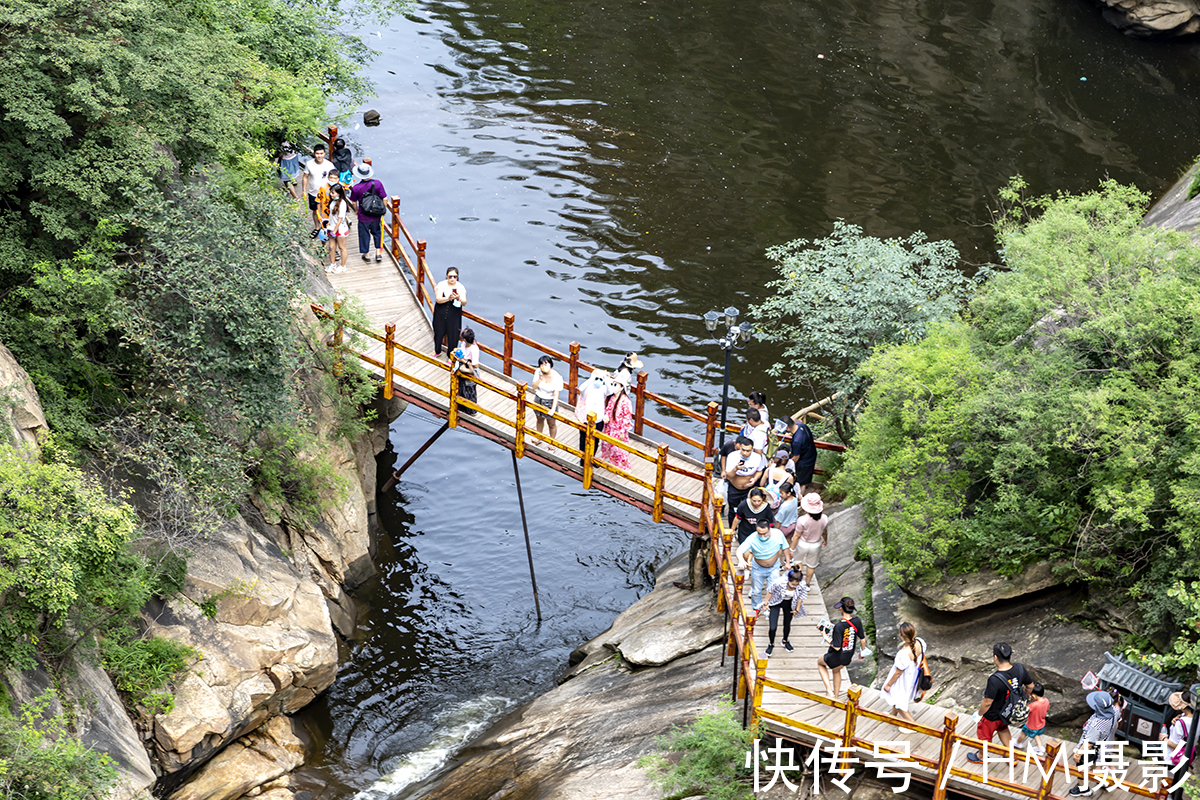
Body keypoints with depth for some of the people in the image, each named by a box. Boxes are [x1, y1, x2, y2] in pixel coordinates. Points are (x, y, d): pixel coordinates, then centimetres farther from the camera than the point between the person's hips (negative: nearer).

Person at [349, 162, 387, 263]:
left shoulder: (356, 188, -19)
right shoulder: (377, 183, -19)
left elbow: (354, 202, -3)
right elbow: (384, 199, -13)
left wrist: (356, 210, 18)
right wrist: (384, 209, 6)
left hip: (363, 216, -1)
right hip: (376, 215, 1)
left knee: (364, 235, 18)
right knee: (377, 232, 26)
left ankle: (366, 255, 32)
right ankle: (378, 252, 23)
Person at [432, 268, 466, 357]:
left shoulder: (461, 287, -6)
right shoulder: (441, 285, -7)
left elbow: (464, 303, -13)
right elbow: (438, 299, -18)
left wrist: (459, 299, -36)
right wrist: (448, 298, -37)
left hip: (454, 316, -1)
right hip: (440, 315, 1)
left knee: (452, 335, 4)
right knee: (439, 333, 16)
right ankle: (437, 351, 41)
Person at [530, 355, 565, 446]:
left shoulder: (556, 377, -27)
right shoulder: (538, 372, -14)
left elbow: (556, 394, -27)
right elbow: (534, 387, -11)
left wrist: (553, 409, -32)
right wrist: (540, 378, -28)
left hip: (550, 402, -5)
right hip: (538, 400, 5)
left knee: (551, 424, 13)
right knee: (540, 420, 27)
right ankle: (538, 438, 50)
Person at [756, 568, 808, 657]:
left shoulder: (802, 585, -29)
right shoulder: (779, 582, -37)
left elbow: (801, 597, -8)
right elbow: (770, 591, -16)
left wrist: (797, 609, 3)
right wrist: (765, 603, -8)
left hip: (789, 604, 2)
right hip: (776, 602, -2)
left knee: (787, 624, 20)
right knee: (773, 627, -5)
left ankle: (785, 641, 50)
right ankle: (771, 644, 24)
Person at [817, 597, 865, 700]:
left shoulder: (839, 626, -32)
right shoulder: (857, 621, -15)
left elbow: (837, 647, -28)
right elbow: (862, 639, -3)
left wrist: (826, 637, -14)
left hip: (835, 658, -5)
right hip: (848, 658, 6)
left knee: (820, 662, 29)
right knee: (836, 671, 37)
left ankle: (829, 689, 21)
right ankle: (835, 697, 50)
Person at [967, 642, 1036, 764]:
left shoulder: (994, 680, -40)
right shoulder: (1020, 670, -21)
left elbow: (987, 702, -29)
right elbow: (1030, 686, -2)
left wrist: (979, 714, -9)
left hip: (992, 716, -5)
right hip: (1009, 711, 6)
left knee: (984, 735, 24)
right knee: (1002, 729, 36)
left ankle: (981, 756, 51)